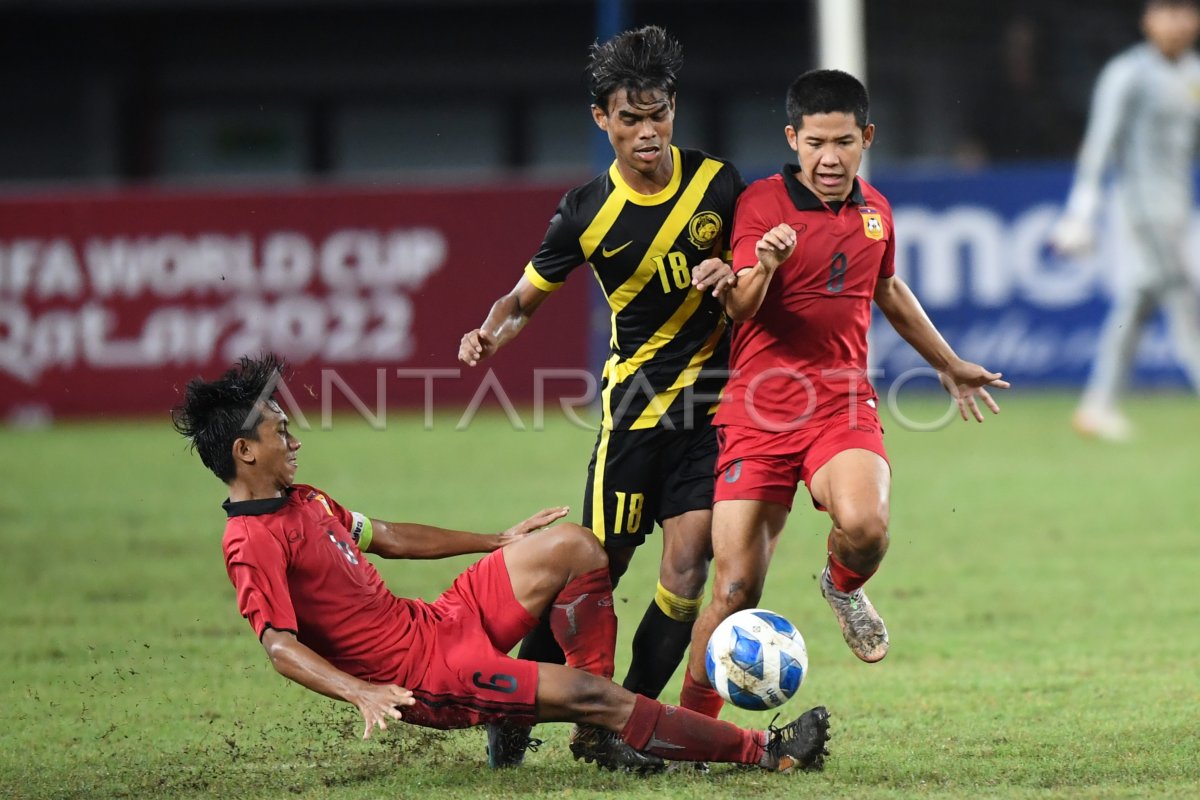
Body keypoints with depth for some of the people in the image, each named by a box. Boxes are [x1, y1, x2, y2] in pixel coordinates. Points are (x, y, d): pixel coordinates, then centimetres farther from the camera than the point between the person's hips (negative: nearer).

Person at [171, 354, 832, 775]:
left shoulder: (303, 502, 13)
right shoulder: (252, 542, -18)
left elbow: (387, 537, 25)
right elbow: (281, 646, -25)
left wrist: (499, 541, 28)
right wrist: (363, 693, -40)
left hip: (432, 624, 10)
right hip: (421, 677, -10)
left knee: (573, 547, 2)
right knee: (594, 693, -16)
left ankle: (599, 733, 4)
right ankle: (762, 751, -7)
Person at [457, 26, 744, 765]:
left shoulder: (716, 181, -2)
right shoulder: (588, 212, -6)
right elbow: (527, 297, 3)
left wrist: (731, 278, -14)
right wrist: (491, 336, -18)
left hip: (712, 400, 1)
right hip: (636, 404, -1)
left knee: (689, 561, -9)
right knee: (598, 563, -3)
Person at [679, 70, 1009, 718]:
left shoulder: (873, 210, 10)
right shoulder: (762, 202, -5)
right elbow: (740, 309, -15)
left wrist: (949, 364, 39)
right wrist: (762, 268, -37)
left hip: (842, 408, 2)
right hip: (759, 414, -2)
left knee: (864, 527, -29)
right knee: (736, 592, -7)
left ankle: (844, 587, 7)